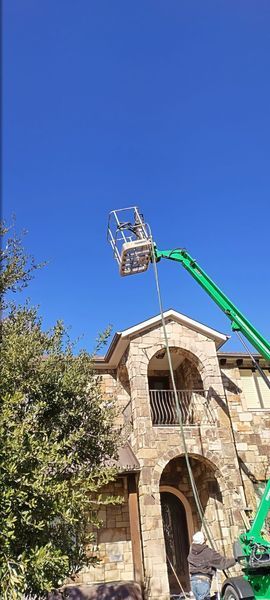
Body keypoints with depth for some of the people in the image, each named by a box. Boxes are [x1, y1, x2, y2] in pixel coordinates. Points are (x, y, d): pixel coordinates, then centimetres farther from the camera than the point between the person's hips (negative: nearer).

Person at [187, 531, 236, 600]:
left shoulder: (191, 552, 6)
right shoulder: (209, 552, -11)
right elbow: (223, 562, -6)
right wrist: (234, 560, 11)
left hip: (193, 580, 6)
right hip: (203, 581, -6)